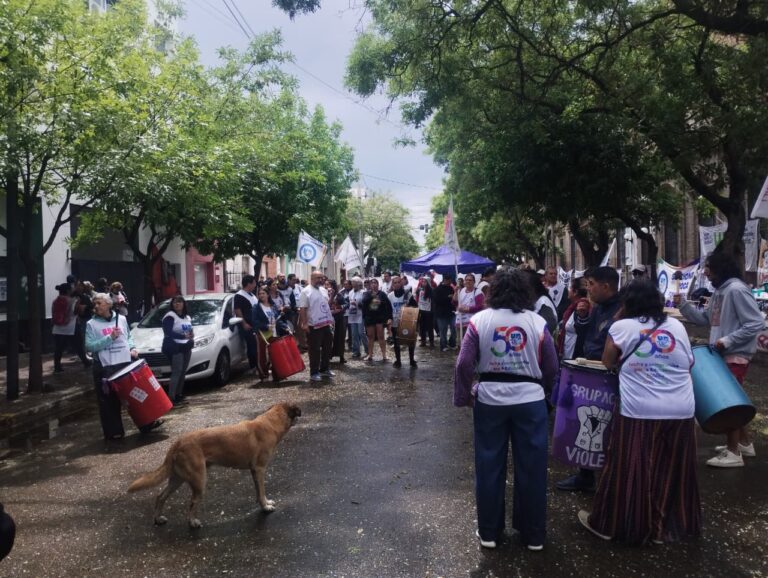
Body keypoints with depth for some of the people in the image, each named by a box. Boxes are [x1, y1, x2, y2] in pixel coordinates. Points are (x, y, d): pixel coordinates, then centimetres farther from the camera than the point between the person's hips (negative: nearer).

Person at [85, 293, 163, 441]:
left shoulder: (121, 319, 8)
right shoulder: (91, 324, -1)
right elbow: (89, 346, -11)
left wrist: (132, 348, 0)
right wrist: (110, 338, -18)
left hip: (126, 363, 3)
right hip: (105, 367, -3)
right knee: (109, 401, 2)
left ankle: (146, 423, 21)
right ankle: (113, 432, 13)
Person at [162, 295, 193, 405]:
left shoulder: (187, 317, 18)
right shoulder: (169, 317, -8)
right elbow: (168, 333, -18)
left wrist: (192, 335, -1)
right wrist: (184, 336, -26)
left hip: (186, 347, 8)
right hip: (174, 347, -8)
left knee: (182, 372, 9)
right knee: (176, 372, -14)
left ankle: (179, 395, 17)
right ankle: (171, 398, -13)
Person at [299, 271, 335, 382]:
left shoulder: (324, 290, 11)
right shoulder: (306, 292, -11)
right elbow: (302, 309, -15)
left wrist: (330, 320, 13)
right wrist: (304, 324, -20)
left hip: (326, 324, 7)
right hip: (314, 326, -7)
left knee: (327, 347, 14)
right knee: (315, 350, 0)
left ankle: (324, 369, 27)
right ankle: (314, 372, 8)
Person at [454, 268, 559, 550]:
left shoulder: (480, 319, -4)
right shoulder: (537, 321, -3)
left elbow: (464, 363, -8)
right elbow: (551, 367, 0)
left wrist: (463, 395, 4)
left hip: (489, 398, 0)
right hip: (530, 399, 0)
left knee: (489, 467, 12)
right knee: (531, 468, 12)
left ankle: (488, 532, 24)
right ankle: (534, 534, 24)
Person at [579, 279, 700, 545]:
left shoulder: (622, 327, -4)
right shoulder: (677, 326, 7)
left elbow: (608, 362, 6)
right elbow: (689, 363, 16)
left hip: (639, 411, -3)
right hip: (681, 411, 4)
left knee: (629, 470, 7)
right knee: (671, 472, 15)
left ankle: (609, 523, 20)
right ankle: (666, 527, 29)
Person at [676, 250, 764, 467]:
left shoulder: (736, 290, -19)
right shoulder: (719, 291, 11)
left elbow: (756, 324, -23)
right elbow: (704, 319, 13)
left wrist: (727, 340, -24)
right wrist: (682, 304, 1)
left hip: (736, 355, -10)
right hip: (724, 353, 10)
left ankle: (734, 453, 4)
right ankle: (744, 443, 32)